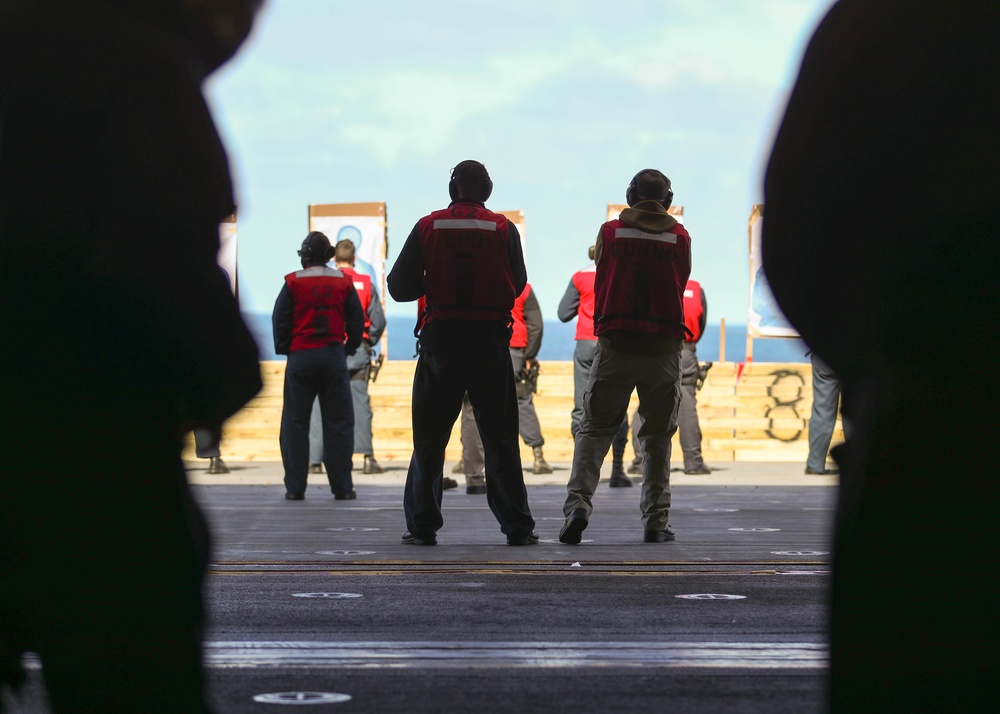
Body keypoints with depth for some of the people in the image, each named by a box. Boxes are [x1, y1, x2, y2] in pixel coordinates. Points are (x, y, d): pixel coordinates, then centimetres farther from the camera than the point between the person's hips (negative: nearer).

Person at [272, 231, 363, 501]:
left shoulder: (293, 282, -2)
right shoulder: (343, 282, 5)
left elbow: (280, 319, -2)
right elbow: (357, 319, 7)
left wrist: (284, 349, 10)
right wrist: (349, 348, 17)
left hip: (300, 357, -1)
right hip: (334, 356, 1)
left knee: (295, 421, 3)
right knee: (338, 421, 4)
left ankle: (295, 487, 0)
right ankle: (342, 486, 0)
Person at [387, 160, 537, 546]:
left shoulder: (428, 227, 0)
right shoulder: (503, 228, 0)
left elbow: (399, 287, -1)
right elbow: (518, 285, 4)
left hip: (440, 338, 0)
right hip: (491, 339, 0)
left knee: (429, 436, 7)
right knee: (500, 437, 5)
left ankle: (422, 524, 4)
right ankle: (516, 525, 3)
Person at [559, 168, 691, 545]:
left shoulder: (610, 232, 2)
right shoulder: (679, 237, 2)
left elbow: (601, 282, 11)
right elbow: (680, 285, 12)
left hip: (614, 345, 0)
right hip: (664, 348, 0)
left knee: (595, 429, 4)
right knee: (657, 436, 9)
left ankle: (578, 502, -15)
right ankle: (656, 520, 7)